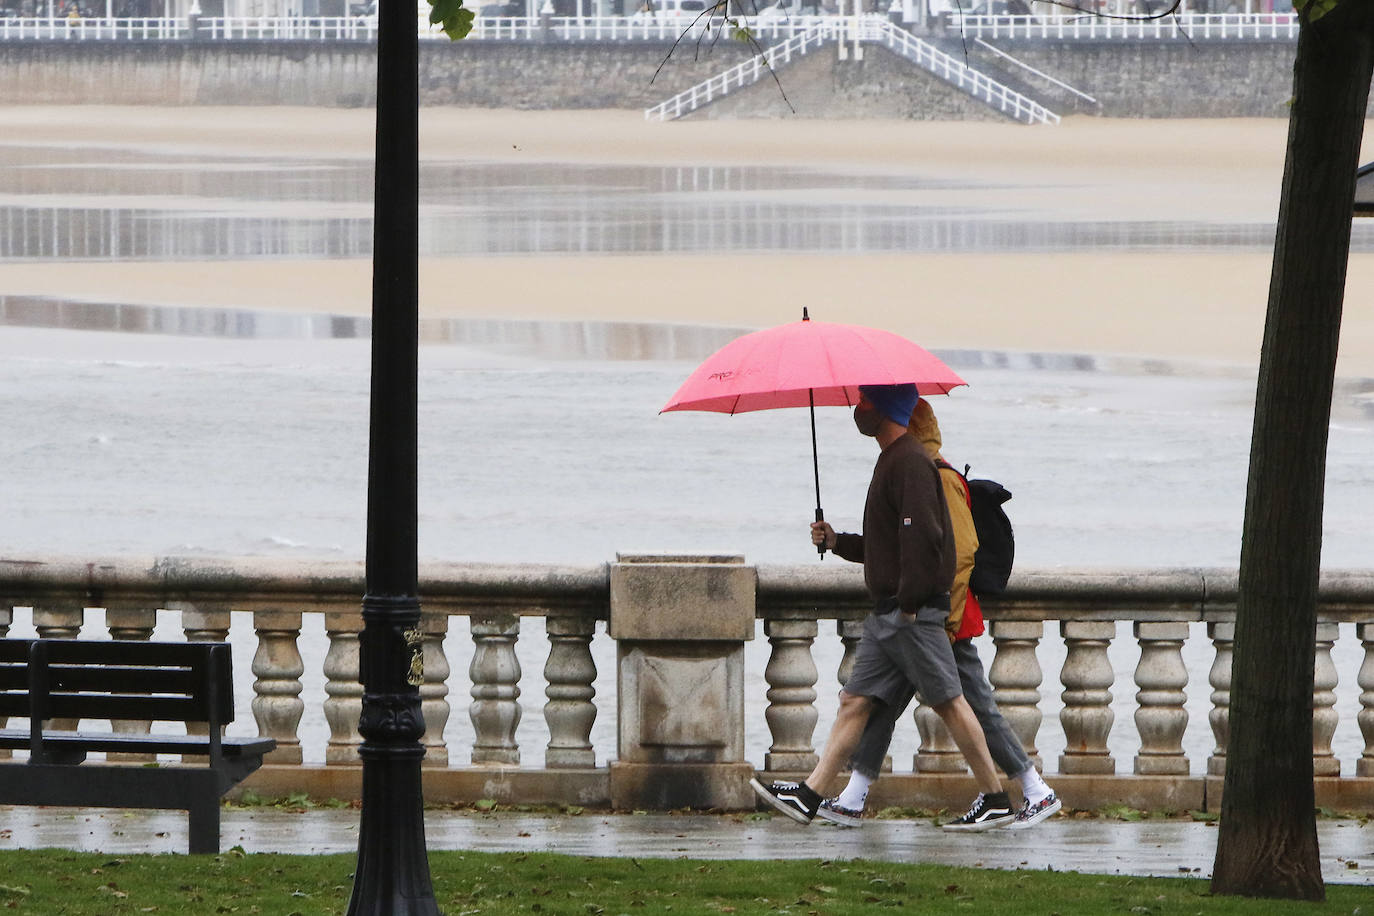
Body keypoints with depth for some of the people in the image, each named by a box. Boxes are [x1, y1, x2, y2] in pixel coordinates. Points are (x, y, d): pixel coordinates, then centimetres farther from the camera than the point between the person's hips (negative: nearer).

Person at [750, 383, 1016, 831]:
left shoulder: (911, 462, -14)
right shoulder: (892, 460, 19)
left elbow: (922, 538, -23)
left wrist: (909, 603, -21)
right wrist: (837, 542, 13)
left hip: (915, 613, -10)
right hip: (887, 615, 10)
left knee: (948, 701, -4)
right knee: (855, 700, 5)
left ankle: (995, 799, 3)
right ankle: (809, 795, 2)